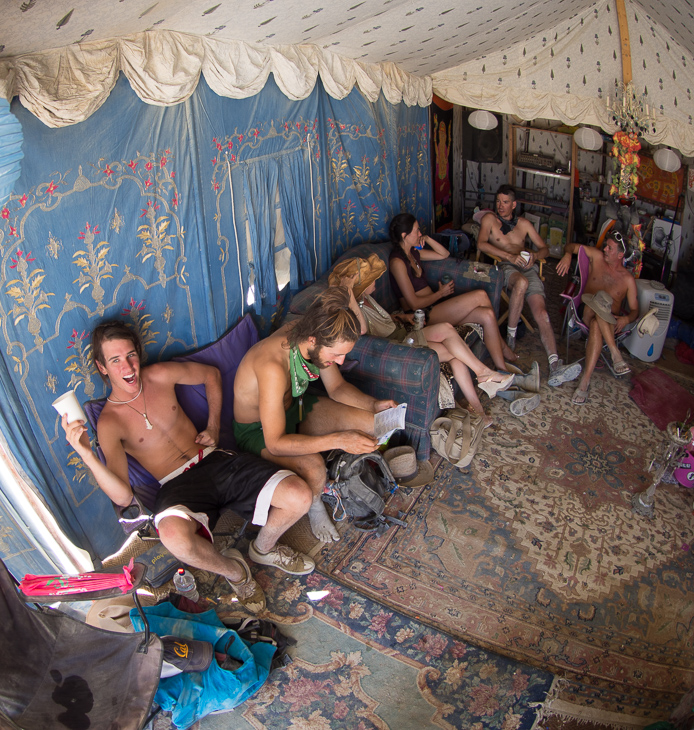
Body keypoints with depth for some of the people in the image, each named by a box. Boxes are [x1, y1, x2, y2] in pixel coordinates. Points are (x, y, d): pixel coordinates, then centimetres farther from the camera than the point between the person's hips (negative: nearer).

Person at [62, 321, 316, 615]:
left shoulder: (160, 375, 3)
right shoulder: (109, 422, -5)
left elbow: (211, 375, 22)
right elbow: (122, 496, -13)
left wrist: (213, 427, 14)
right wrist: (86, 455, -28)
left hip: (215, 460, 3)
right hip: (177, 486, -3)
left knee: (300, 496, -18)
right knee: (174, 536, -42)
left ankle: (264, 547, 18)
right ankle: (232, 570, -5)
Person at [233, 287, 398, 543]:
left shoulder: (311, 336, -17)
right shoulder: (273, 365, -40)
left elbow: (336, 387, 0)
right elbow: (275, 443, -36)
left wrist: (374, 404, -17)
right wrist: (338, 440, -41)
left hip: (295, 406, 7)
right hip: (258, 430, -7)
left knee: (372, 425, -8)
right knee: (314, 468, -35)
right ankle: (314, 507, 1)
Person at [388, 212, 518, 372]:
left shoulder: (413, 252, 13)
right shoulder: (397, 262, -14)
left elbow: (444, 254, 26)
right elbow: (414, 303, -17)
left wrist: (428, 239, 9)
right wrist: (440, 293, -4)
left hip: (434, 305, 9)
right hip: (422, 316, -9)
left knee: (487, 315, -15)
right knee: (480, 295, -18)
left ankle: (501, 369, -7)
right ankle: (503, 347, -1)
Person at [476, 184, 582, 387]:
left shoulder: (524, 223, 24)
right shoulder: (490, 219, 14)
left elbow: (544, 248, 22)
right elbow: (481, 244, -5)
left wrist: (534, 255, -4)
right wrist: (509, 256, -16)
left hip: (528, 268, 3)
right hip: (505, 267, -3)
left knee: (541, 313, -22)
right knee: (522, 282, -41)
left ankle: (555, 366, -36)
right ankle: (511, 335, -24)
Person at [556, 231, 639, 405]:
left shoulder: (628, 279, 5)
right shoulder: (597, 257, 8)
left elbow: (635, 310, 6)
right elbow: (571, 246, 15)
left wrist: (626, 319, -18)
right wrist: (567, 255, -9)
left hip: (610, 322, -1)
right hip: (587, 312, 1)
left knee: (596, 326, -39)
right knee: (601, 297, -34)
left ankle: (585, 381, -45)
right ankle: (616, 354, -39)